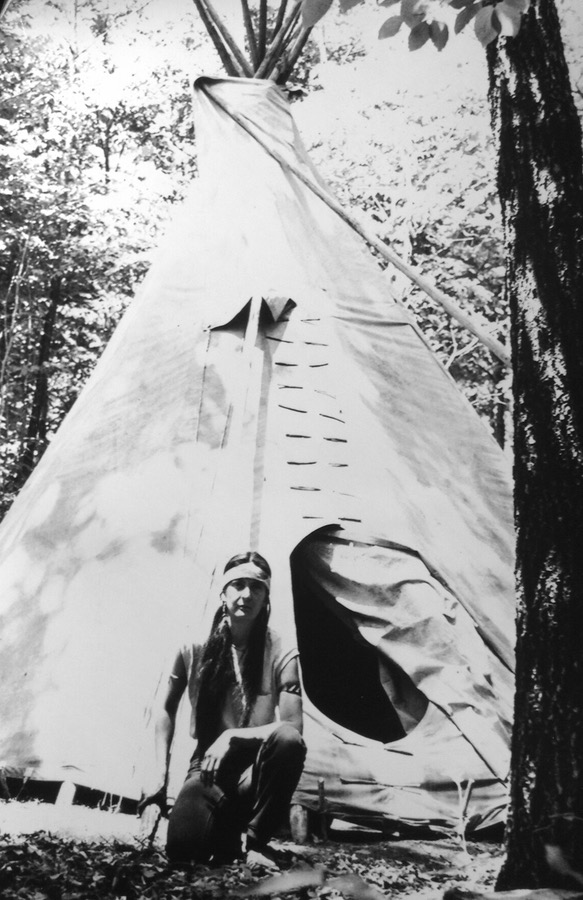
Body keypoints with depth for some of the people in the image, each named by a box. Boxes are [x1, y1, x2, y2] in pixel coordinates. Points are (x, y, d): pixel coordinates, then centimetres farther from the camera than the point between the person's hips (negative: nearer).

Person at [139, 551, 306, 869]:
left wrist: (232, 737, -26)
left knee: (288, 740, -36)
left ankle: (257, 841, -13)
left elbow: (293, 726, -18)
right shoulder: (195, 650, -5)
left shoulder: (281, 655, -11)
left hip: (253, 769, 0)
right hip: (207, 768, 1)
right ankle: (227, 828, 9)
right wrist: (161, 776, 1)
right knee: (182, 848, -29)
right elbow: (167, 711, 7)